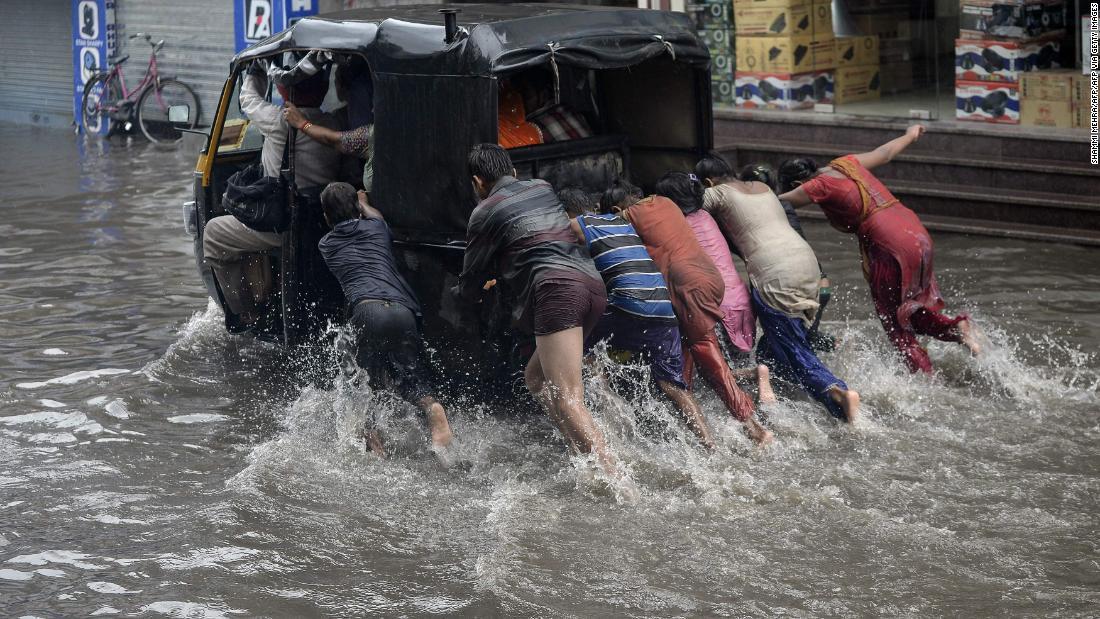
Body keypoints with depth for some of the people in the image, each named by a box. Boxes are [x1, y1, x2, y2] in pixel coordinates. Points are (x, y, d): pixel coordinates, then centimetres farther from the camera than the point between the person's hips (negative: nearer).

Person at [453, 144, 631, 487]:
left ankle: (619, 483, -30)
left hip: (556, 290, -8)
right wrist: (499, 273, 56)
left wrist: (465, 292, 40)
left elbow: (471, 285, 16)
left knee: (566, 400, -14)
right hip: (592, 282, 8)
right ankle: (589, 459, 5)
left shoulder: (485, 213, 7)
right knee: (536, 378, 19)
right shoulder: (544, 189, 26)